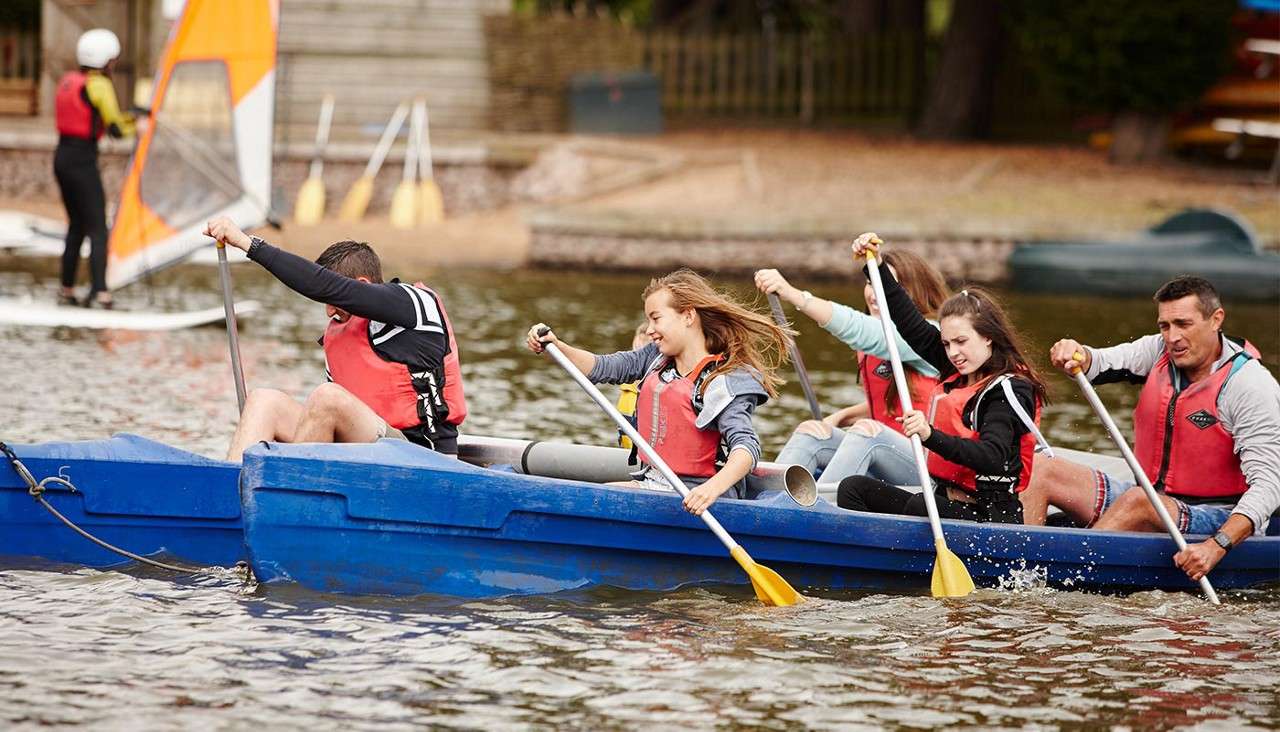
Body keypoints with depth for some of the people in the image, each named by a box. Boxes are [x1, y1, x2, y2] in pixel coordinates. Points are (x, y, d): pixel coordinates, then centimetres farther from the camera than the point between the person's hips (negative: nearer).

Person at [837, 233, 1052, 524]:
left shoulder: (1011, 389, -12)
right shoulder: (957, 374, 13)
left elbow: (993, 458, -27)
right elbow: (910, 324, 20)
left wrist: (932, 436, -40)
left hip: (992, 514, -9)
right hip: (946, 503, 9)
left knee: (918, 508, -36)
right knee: (854, 488, -5)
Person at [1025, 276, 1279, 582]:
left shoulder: (1250, 384, -18)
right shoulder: (1160, 352, 4)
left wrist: (1217, 546, -37)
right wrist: (1076, 355, -33)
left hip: (1215, 519, -7)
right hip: (1152, 502, 7)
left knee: (1137, 501, -35)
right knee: (1047, 472, -4)